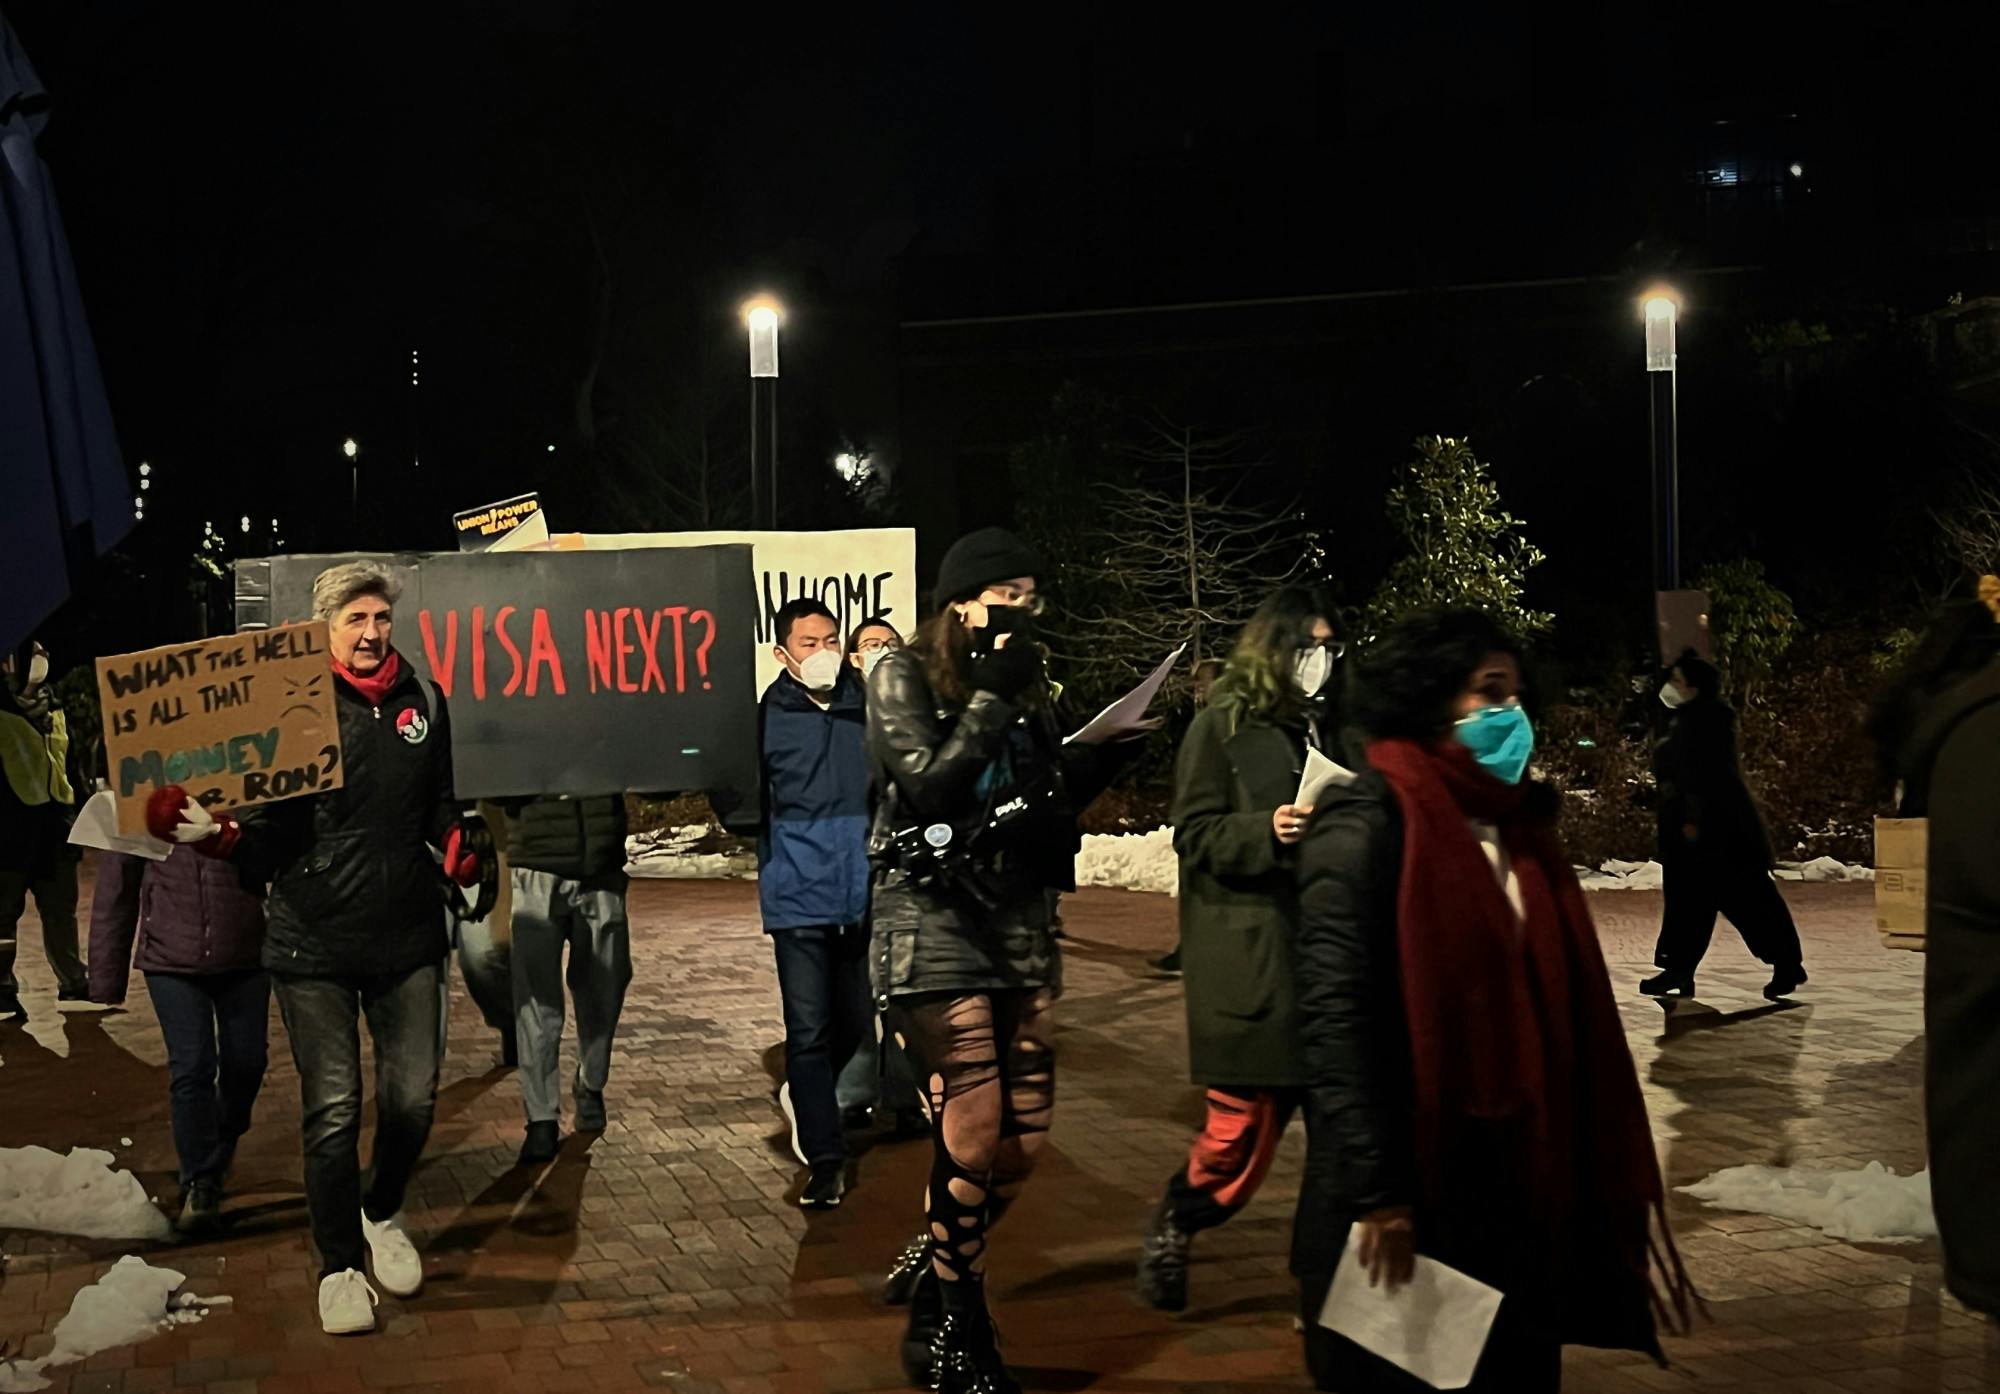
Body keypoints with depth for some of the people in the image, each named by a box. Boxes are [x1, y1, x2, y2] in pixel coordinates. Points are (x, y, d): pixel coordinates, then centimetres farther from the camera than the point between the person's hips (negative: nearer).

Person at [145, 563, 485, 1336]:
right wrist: (219, 833, -27)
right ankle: (338, 1265, 15)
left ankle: (382, 1214, 36)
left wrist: (460, 845, -7)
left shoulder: (423, 701, 5)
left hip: (406, 933, 4)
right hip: (314, 942, -3)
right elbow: (273, 837, -8)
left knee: (412, 1098, 6)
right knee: (333, 1111, -2)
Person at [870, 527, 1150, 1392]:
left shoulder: (1025, 683, 14)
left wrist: (1104, 753, -1)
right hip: (935, 929, -7)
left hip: (1021, 926, 7)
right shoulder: (905, 677, -4)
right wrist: (991, 694, -12)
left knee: (1024, 1137, 3)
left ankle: (928, 1272, 26)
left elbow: (1050, 803, 15)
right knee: (972, 1137, -10)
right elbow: (927, 785, -17)